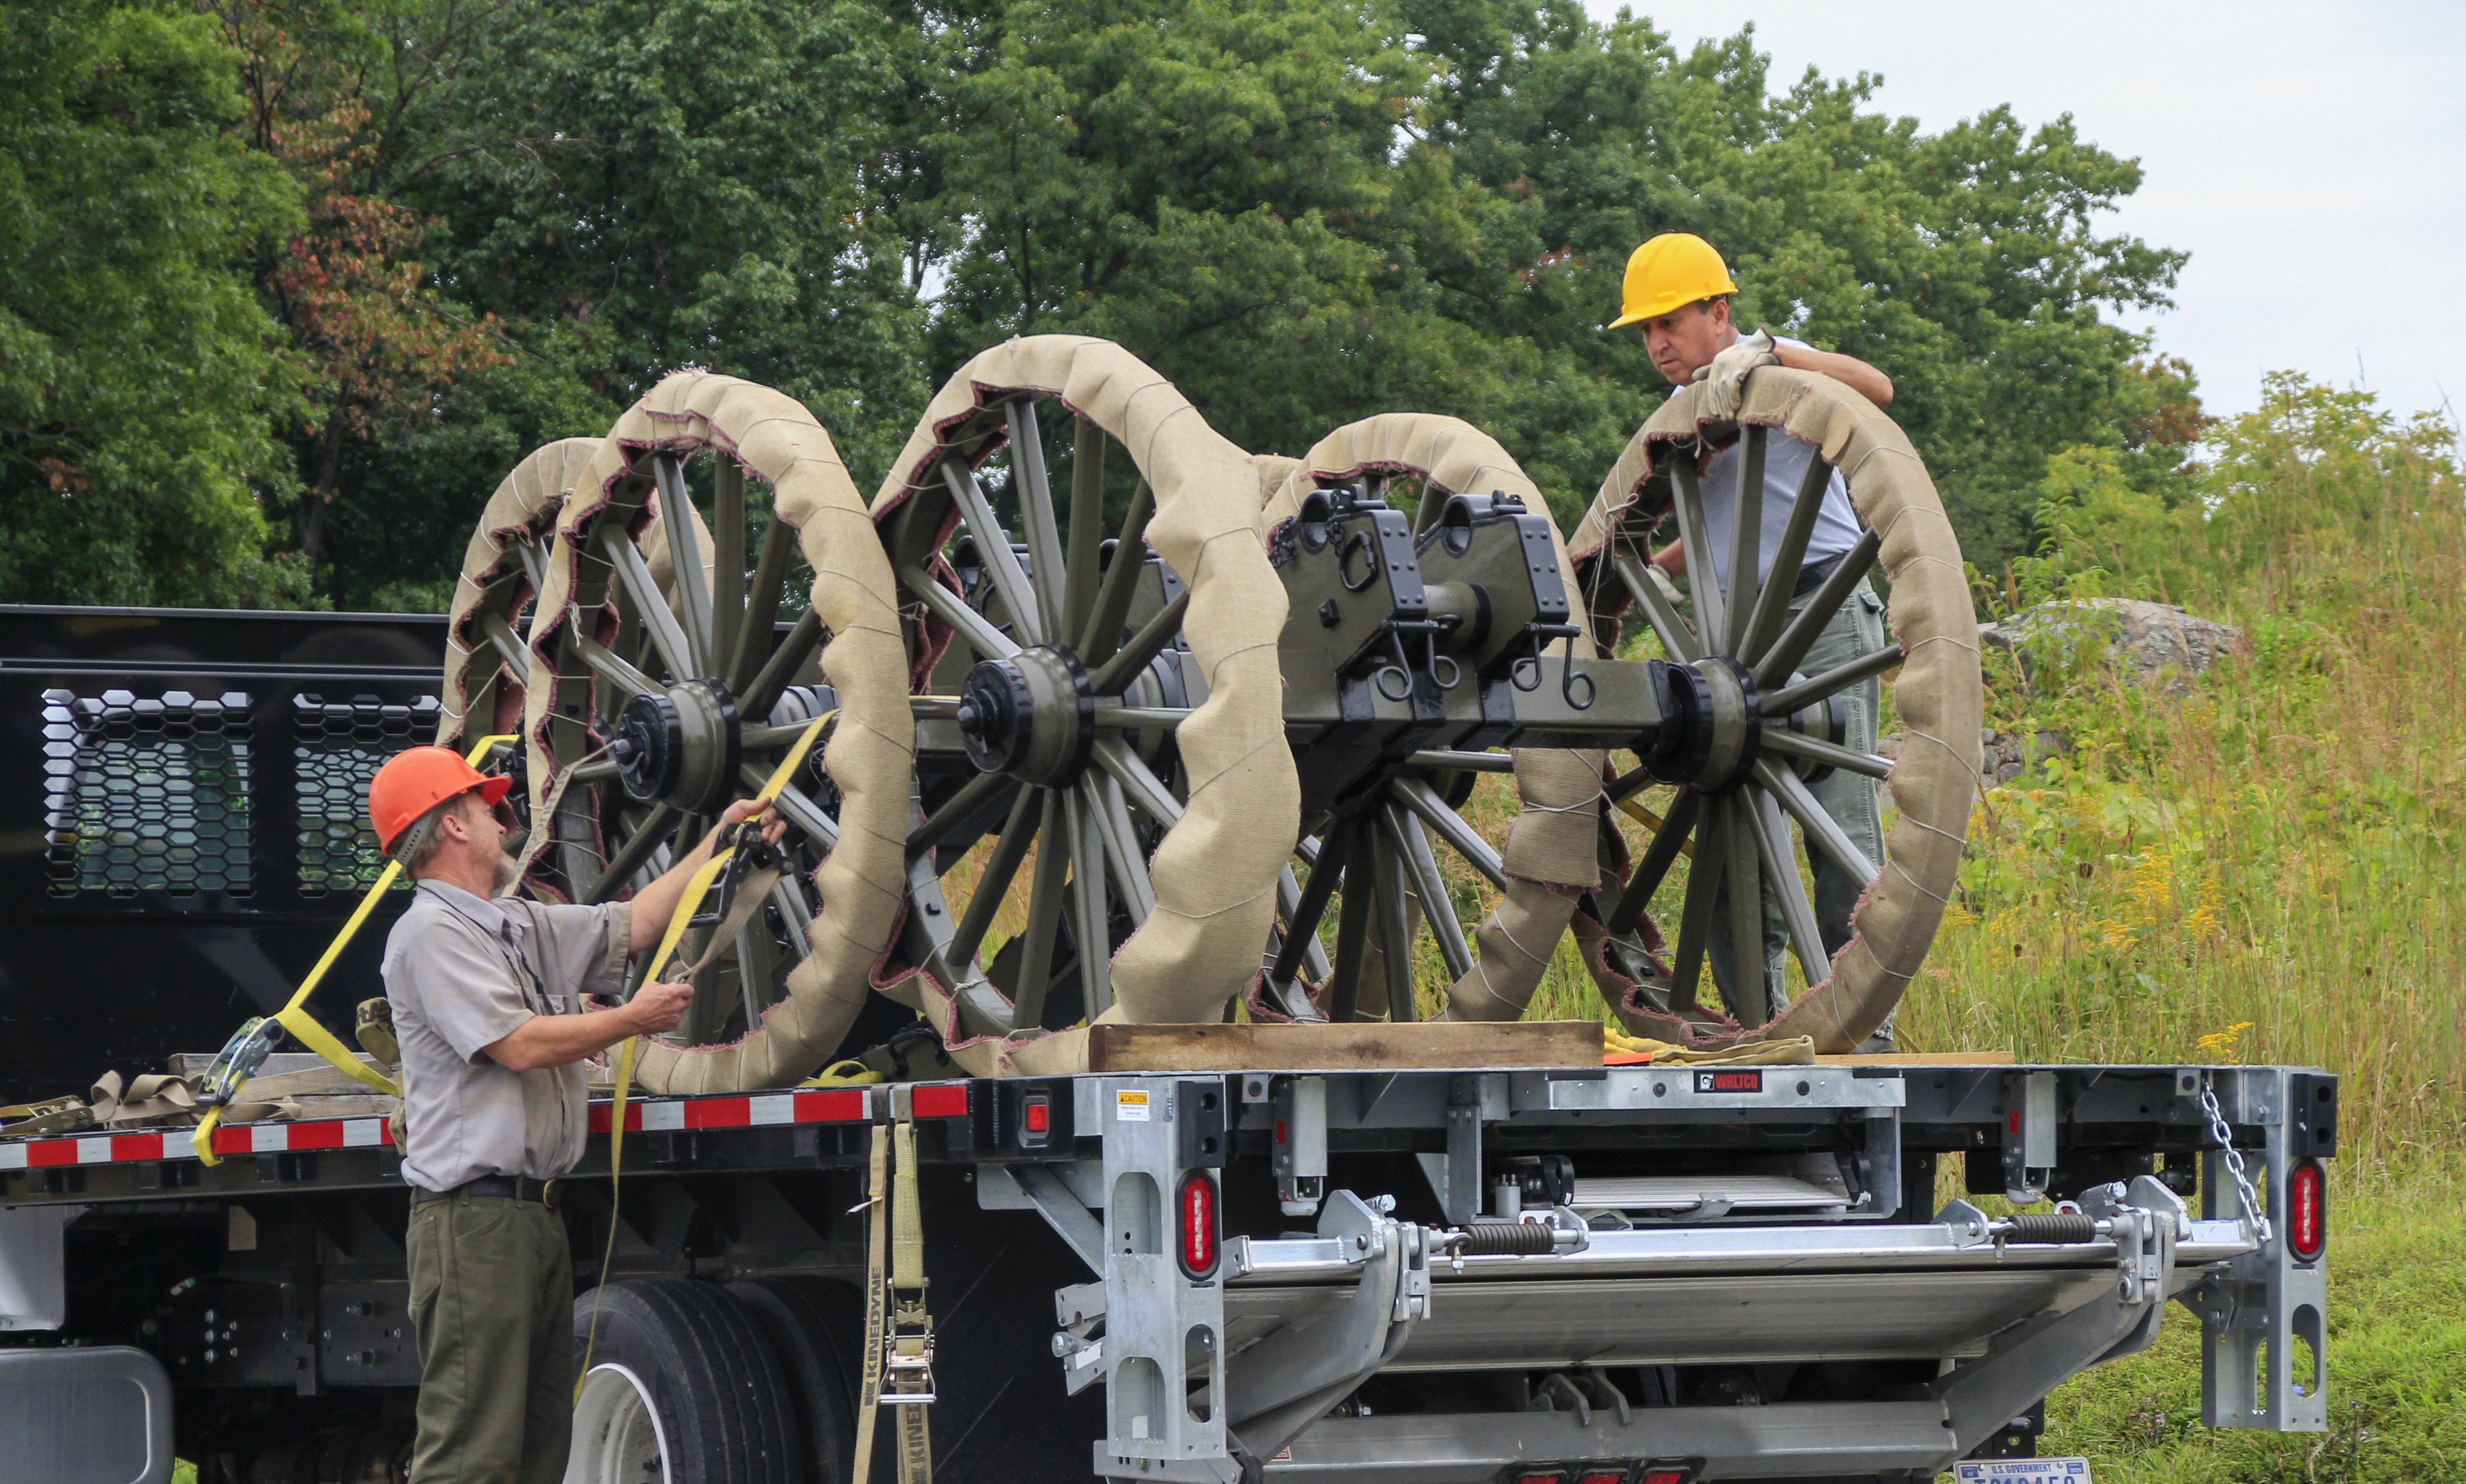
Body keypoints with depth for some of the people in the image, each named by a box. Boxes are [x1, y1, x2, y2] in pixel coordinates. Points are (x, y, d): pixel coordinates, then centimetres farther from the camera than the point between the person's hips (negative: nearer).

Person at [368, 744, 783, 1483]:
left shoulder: (521, 925, 20)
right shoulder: (431, 933, -9)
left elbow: (630, 926, 29)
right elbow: (521, 1044, -17)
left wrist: (718, 844, 30)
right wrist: (634, 1019, -6)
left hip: (536, 1212, 10)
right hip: (474, 1218, -10)